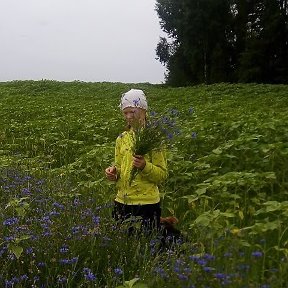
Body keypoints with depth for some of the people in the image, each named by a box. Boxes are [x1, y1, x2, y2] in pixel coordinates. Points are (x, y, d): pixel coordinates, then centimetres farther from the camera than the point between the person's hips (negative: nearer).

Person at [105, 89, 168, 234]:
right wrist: (114, 171, -3)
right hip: (122, 202, 5)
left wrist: (144, 166, -24)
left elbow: (162, 175, -7)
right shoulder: (121, 138, 8)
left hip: (146, 204, -5)